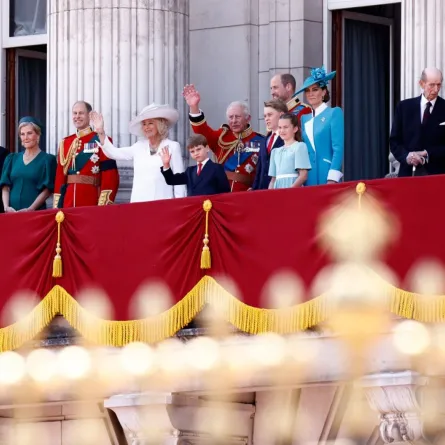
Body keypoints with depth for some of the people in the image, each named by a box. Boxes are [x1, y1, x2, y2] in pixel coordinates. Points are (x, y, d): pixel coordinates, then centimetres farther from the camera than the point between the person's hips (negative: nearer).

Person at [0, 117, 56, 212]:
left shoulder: (47, 159, 2)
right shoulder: (12, 159, 14)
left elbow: (47, 190, -5)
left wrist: (30, 209, -16)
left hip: (36, 211, -3)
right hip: (12, 212, 3)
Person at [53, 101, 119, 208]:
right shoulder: (65, 143, 15)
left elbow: (110, 175, -7)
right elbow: (60, 175, 13)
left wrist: (104, 206, -15)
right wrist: (57, 206, 6)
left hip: (92, 204, -4)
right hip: (68, 204, 5)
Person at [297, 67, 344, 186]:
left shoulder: (334, 113, 1)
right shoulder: (304, 119, 17)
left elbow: (339, 148, -7)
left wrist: (332, 179, -15)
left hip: (326, 176, -5)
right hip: (309, 179, 5)